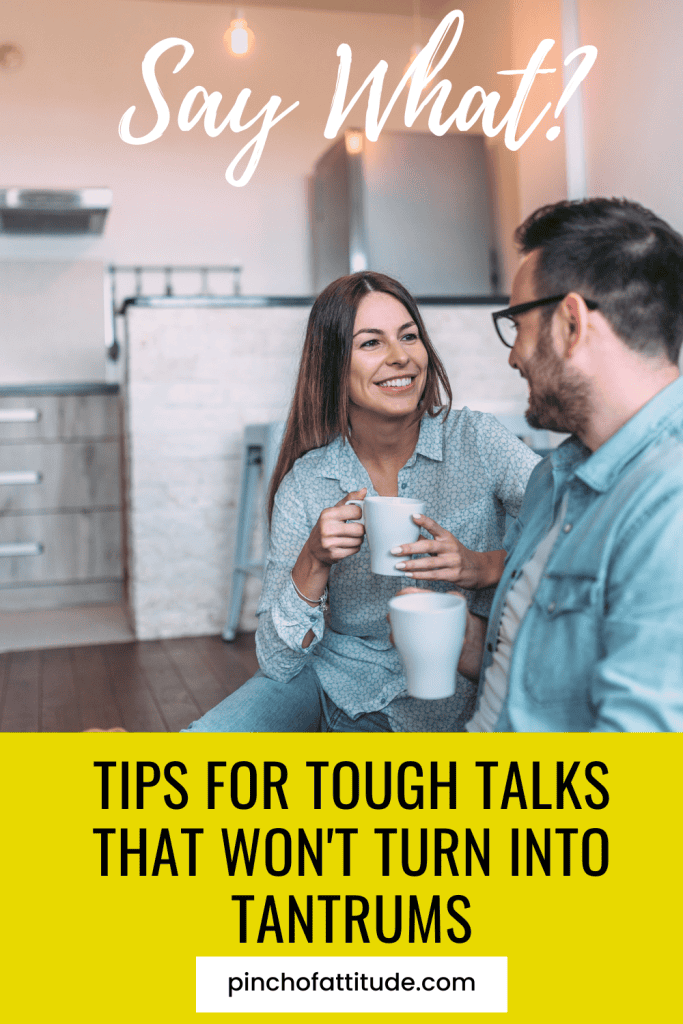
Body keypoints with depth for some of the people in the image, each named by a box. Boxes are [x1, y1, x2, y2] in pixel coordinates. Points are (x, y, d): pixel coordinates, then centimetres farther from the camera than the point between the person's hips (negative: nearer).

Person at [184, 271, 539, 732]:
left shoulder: (477, 440, -11)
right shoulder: (305, 484, -9)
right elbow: (278, 663, -10)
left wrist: (485, 567, -32)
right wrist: (313, 564, -27)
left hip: (441, 707, 0)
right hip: (332, 683, 1)